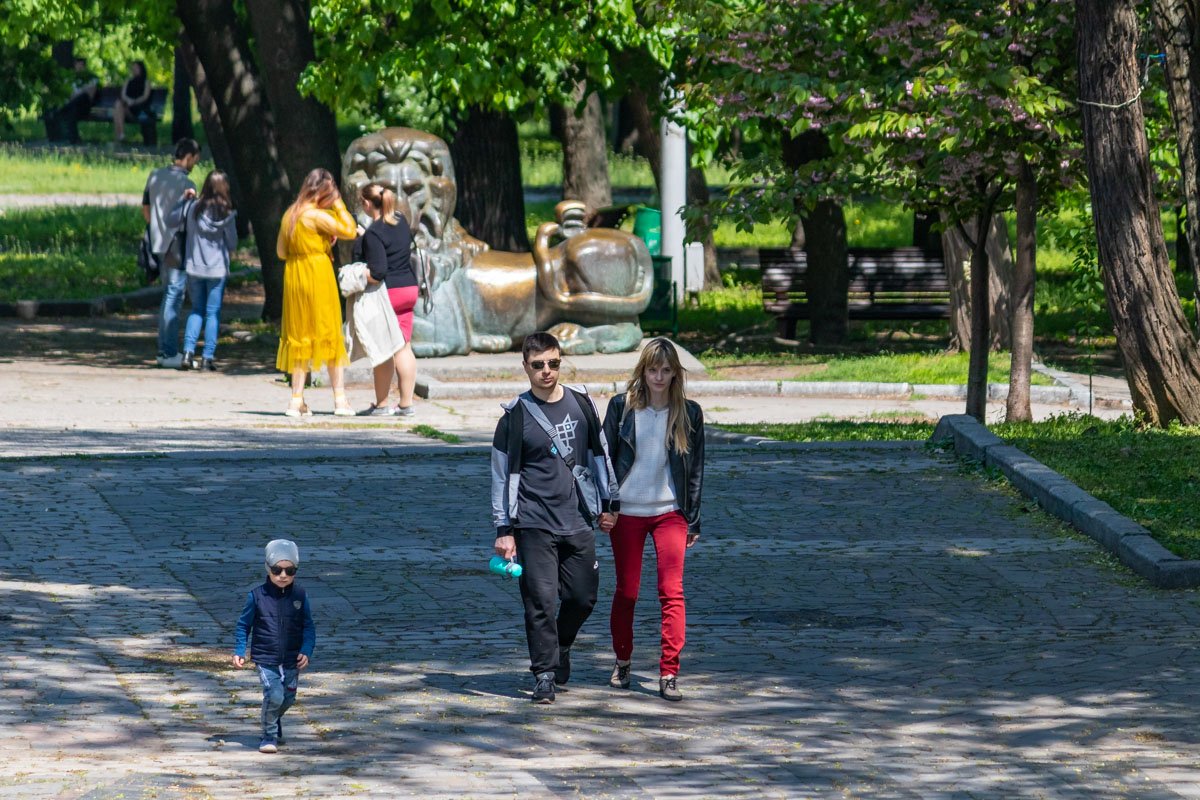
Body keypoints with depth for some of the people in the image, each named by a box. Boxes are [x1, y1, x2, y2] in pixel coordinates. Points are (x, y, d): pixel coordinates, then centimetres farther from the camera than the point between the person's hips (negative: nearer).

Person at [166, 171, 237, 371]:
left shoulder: (192, 207, -5)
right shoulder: (227, 214, -10)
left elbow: (171, 220, 8)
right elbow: (232, 245, -3)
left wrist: (184, 199, 11)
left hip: (194, 267, 2)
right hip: (217, 269, -2)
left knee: (197, 310, 15)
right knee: (213, 313, 5)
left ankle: (188, 353, 1)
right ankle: (208, 358, 2)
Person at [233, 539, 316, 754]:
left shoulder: (299, 595, -1)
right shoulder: (257, 596, -6)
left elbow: (308, 626, 4)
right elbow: (243, 625, 3)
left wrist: (306, 651, -9)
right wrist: (239, 652, -4)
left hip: (291, 659, 3)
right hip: (265, 659, -3)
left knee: (288, 698, 13)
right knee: (274, 696, -17)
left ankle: (274, 723, 45)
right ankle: (269, 736, 3)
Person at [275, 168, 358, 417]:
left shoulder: (290, 214, 9)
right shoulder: (316, 215, -13)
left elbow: (281, 251, 15)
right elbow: (349, 230, -14)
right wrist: (338, 205, -2)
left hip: (293, 275, 6)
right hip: (318, 274, -6)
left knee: (299, 335, 10)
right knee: (330, 334, 2)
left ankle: (297, 399, 5)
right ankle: (340, 399, 4)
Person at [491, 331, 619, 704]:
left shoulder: (582, 405, 8)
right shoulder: (515, 416, -2)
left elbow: (599, 454, 19)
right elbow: (502, 475, 0)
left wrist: (609, 503, 18)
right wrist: (504, 530, -4)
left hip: (578, 522, 3)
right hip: (534, 525, -3)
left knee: (583, 597, 6)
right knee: (541, 600, -7)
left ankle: (560, 647, 34)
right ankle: (544, 674, 2)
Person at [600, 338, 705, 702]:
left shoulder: (689, 413, 3)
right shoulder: (622, 407, 1)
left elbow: (696, 470, 6)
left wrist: (693, 521, 4)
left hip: (670, 512, 0)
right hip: (626, 512, 0)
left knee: (672, 592, -11)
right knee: (626, 592, 7)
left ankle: (669, 674, -11)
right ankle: (622, 662, 27)